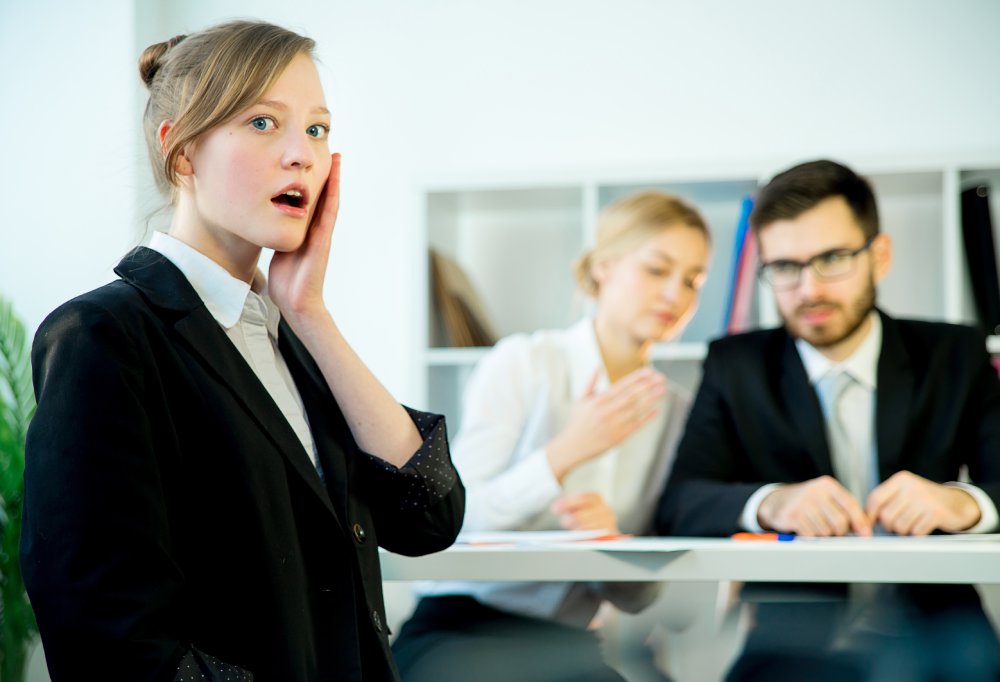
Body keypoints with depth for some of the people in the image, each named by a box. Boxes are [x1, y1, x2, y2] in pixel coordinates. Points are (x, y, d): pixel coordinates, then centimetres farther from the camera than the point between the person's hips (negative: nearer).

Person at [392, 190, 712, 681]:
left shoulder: (673, 412, 10)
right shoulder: (523, 363, -2)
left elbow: (636, 596, 8)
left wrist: (608, 540, -14)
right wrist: (566, 452, -20)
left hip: (561, 641, 5)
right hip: (459, 623, -5)